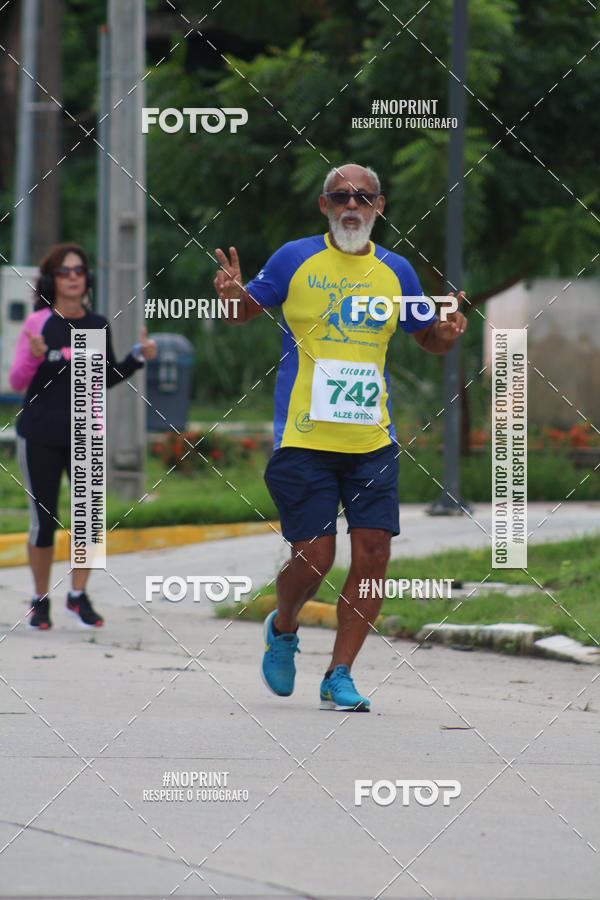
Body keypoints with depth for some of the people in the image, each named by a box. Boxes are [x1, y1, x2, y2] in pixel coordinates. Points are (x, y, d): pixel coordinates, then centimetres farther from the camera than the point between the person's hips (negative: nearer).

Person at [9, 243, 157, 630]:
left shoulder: (98, 326, 6)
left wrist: (139, 358, 4)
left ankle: (79, 595, 10)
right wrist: (34, 356, -25)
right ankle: (41, 600, 17)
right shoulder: (38, 324, -5)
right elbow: (17, 381, -6)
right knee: (44, 521, 2)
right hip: (40, 437, -3)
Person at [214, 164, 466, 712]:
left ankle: (339, 678, 4)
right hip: (304, 440, -3)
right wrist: (234, 296, -12)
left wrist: (448, 332, -3)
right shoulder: (295, 259, 1)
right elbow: (248, 311, 12)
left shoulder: (395, 271, 9)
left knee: (372, 555, -7)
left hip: (372, 440, 3)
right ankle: (283, 629, 27)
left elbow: (429, 338, 21)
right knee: (313, 560, -7)